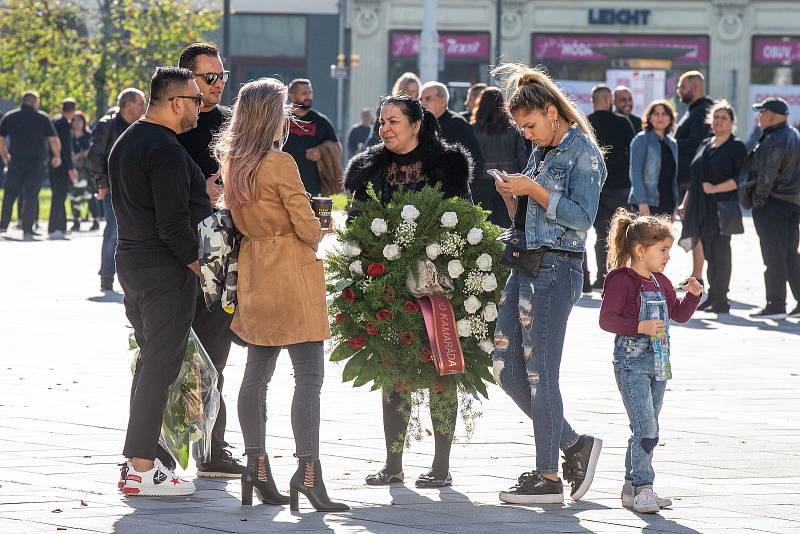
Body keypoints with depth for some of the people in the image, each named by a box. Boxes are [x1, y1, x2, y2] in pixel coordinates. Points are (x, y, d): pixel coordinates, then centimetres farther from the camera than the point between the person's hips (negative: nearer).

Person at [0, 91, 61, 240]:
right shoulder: (42, 118, -1)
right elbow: (54, 141, -5)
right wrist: (57, 156, 11)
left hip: (15, 162, 2)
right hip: (37, 163, -2)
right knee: (31, 195, 0)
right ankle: (27, 231, -4)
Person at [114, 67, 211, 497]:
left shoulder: (125, 142, 14)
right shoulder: (166, 151, -18)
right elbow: (173, 225, -22)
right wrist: (202, 266, -12)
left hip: (131, 262, 10)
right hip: (167, 269, -10)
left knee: (150, 361, 17)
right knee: (160, 366, -7)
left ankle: (136, 461, 20)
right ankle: (142, 470, -8)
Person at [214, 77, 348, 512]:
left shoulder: (230, 161, 6)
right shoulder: (280, 163, -16)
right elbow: (307, 226, -12)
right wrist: (321, 233, 7)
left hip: (254, 274, 8)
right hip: (292, 274, -8)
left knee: (256, 374, 12)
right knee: (309, 376, -8)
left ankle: (256, 467, 13)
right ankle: (307, 471, -15)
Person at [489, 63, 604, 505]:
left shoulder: (582, 151, -7)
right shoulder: (541, 152, 17)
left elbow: (581, 217, -16)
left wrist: (534, 190, -17)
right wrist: (511, 197, 2)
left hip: (555, 269, -9)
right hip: (525, 265, 9)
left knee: (539, 371, -6)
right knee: (506, 368, 6)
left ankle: (549, 476, 2)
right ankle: (573, 445, 16)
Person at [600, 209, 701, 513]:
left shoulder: (661, 283, 14)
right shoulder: (621, 280, -12)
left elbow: (679, 314, 21)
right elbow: (606, 319, -16)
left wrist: (692, 295, 4)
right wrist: (639, 326, -25)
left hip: (658, 363, 9)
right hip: (631, 362, -9)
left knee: (646, 429, 12)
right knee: (646, 429, -15)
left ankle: (632, 488, 20)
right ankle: (643, 488, -13)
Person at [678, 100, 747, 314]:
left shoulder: (736, 147, -3)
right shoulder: (705, 145, 18)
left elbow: (740, 179, -12)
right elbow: (695, 178, 22)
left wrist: (714, 189, -17)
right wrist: (685, 203, 18)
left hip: (722, 208, -7)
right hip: (702, 209, 7)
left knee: (720, 254, -6)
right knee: (710, 254, 9)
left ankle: (720, 301, -3)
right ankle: (713, 297, 16)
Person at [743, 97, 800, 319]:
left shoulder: (773, 141, -17)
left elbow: (767, 175, -22)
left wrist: (758, 199, -11)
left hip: (773, 202, -9)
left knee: (774, 255, -5)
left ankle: (776, 305, -4)